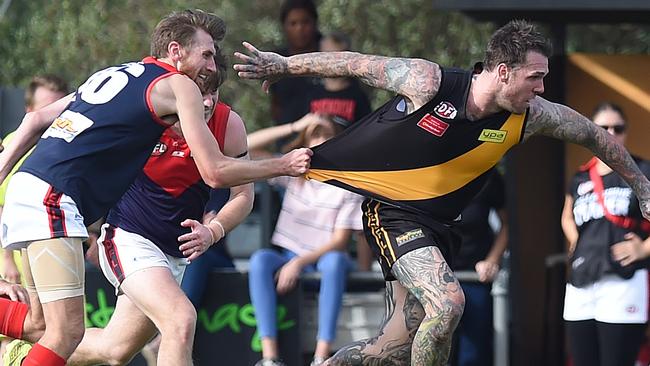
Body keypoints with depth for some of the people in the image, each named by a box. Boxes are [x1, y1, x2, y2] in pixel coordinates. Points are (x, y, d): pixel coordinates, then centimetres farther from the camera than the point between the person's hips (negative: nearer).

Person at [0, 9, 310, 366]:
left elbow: (37, 118, 22)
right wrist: (283, 165, 9)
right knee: (66, 334, -13)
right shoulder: (179, 85, 1)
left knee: (43, 326, 13)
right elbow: (215, 172, -2)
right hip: (52, 198, -9)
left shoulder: (116, 73, 25)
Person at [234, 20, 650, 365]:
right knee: (447, 302, -27)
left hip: (437, 225, 6)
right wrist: (284, 64, -3)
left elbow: (593, 134, 7)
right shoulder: (428, 82, -21)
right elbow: (356, 63, -9)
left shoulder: (530, 117, -8)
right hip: (393, 210, -6)